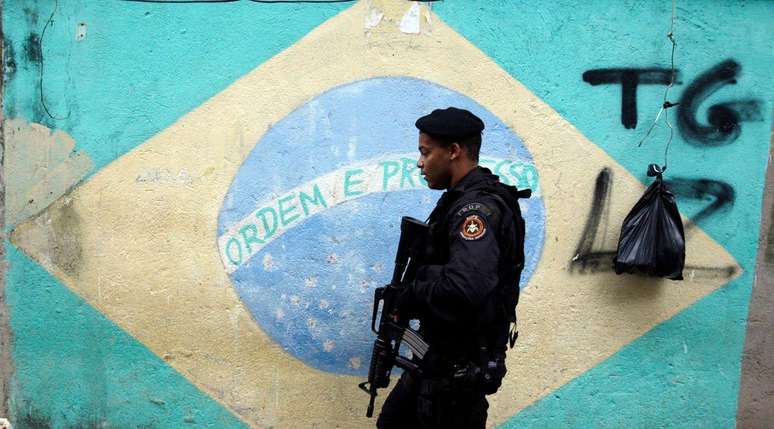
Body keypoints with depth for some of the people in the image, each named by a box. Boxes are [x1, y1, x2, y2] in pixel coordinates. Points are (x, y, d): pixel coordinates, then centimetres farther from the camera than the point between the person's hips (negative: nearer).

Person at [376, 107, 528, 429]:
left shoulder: (477, 208, -23)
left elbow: (464, 289, -38)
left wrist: (406, 300, -22)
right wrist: (408, 298, -1)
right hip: (438, 355, 10)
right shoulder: (462, 200, 9)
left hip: (460, 367, -10)